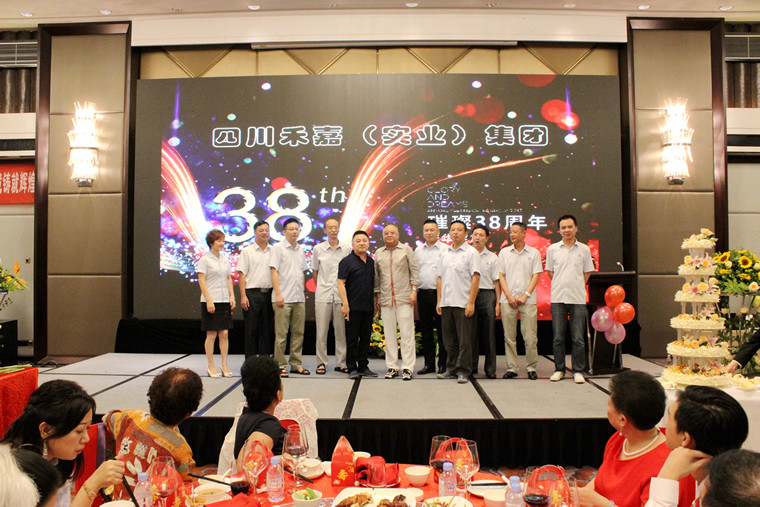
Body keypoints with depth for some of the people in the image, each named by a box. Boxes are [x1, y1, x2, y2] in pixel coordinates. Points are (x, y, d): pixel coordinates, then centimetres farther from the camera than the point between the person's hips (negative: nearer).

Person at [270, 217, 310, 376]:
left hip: (299, 298, 6)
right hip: (283, 298, -6)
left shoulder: (300, 250, 15)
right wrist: (278, 294, -15)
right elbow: (273, 271, -8)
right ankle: (280, 365, 5)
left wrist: (302, 292, 15)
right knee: (281, 334, -2)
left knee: (298, 333, 9)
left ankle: (296, 364, 17)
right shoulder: (278, 248, -3)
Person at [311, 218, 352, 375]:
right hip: (323, 295, 0)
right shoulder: (318, 249, 5)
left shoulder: (347, 249, 5)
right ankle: (321, 363, 11)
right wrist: (322, 287, 11)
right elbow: (315, 272, 14)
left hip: (341, 294, 0)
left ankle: (341, 363, 14)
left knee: (341, 331, 4)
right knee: (321, 331, 2)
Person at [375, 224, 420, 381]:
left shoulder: (406, 250, 4)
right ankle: (392, 367, 13)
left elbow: (414, 271, 3)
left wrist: (414, 291, -5)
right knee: (389, 334, 5)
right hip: (386, 300, 3)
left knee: (407, 333, -4)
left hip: (404, 298, -3)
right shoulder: (378, 253, 12)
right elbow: (376, 276, 16)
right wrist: (377, 296, 12)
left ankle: (407, 368, 2)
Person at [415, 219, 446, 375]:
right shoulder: (418, 250, 13)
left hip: (440, 293, -4)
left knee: (442, 331, 0)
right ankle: (429, 364, 17)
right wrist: (414, 290, 9)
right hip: (423, 293, 4)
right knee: (426, 331, 8)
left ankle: (443, 364, 10)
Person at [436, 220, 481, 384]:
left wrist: (471, 303, -14)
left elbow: (475, 278, -8)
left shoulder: (471, 252, -3)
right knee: (449, 339, 11)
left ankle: (463, 371, 6)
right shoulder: (445, 252, 14)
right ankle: (451, 369, 22)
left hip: (463, 303, -5)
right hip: (446, 303, 5)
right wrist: (439, 301, 10)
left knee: (464, 340, -1)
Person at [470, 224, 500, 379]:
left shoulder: (492, 257, 10)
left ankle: (490, 368, 7)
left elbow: (496, 281, 9)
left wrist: (498, 302, 2)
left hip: (487, 295, 0)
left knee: (489, 333, 0)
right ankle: (471, 366, 11)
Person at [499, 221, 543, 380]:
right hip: (508, 300, 1)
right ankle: (511, 368, 9)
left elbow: (536, 276, 2)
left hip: (528, 301, -1)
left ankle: (531, 367, 9)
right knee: (509, 336, 2)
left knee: (530, 337, -3)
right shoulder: (504, 252, 11)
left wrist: (525, 296, -9)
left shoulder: (534, 253, 7)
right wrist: (509, 296, -5)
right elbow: (501, 275, 7)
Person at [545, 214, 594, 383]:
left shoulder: (584, 249, 5)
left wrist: (576, 286, 7)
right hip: (558, 298, 0)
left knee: (578, 338, 1)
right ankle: (559, 369, 15)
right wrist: (562, 284, 7)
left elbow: (587, 273, 14)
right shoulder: (552, 249, 5)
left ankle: (578, 371, 11)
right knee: (558, 338, 4)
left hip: (578, 299, 0)